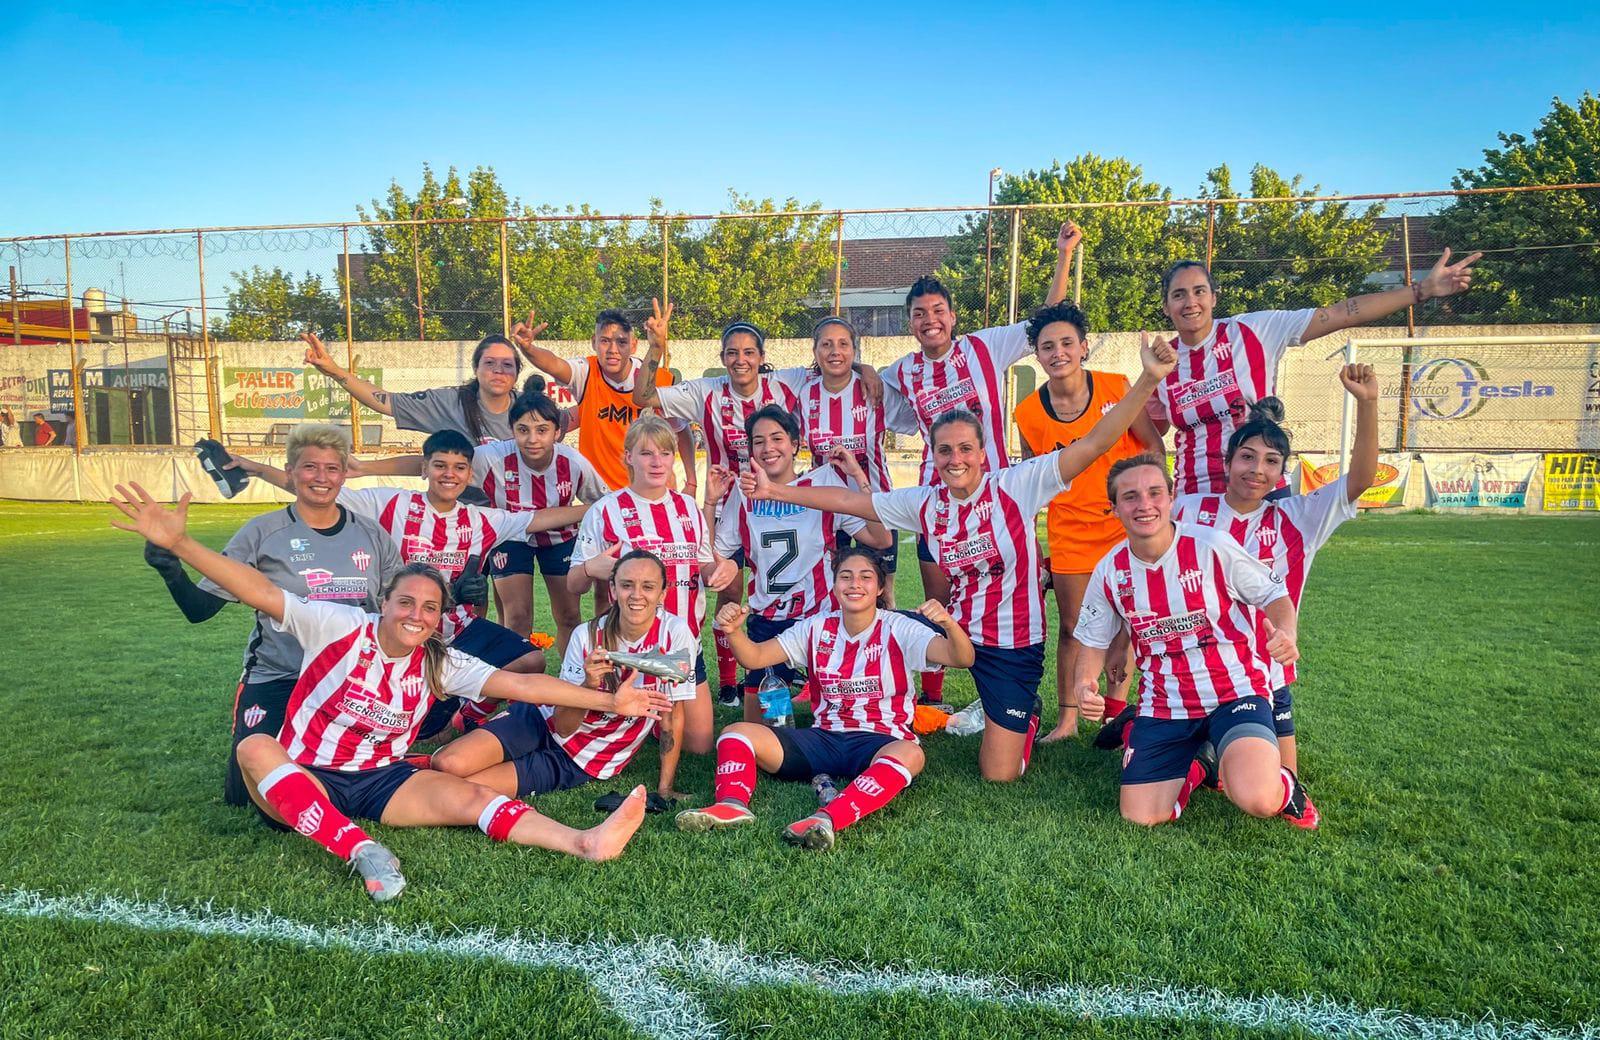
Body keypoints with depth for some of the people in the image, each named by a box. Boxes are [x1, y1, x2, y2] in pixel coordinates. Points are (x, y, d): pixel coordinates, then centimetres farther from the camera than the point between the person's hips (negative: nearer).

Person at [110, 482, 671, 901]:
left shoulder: (440, 664, -1)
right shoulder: (341, 628, -10)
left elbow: (520, 684, -6)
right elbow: (261, 592, -20)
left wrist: (609, 700, -12)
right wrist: (179, 542, -31)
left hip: (383, 782, 2)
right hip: (304, 778, -2)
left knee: (467, 796, -23)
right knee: (255, 748, -33)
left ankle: (585, 842, -38)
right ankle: (361, 851, -47)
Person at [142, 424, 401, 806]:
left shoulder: (371, 535, 6)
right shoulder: (263, 533, -3)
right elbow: (199, 608, -5)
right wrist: (171, 571, -23)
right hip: (277, 679, -2)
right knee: (249, 795, -12)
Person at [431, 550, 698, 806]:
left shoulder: (675, 634, -17)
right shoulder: (587, 635, -10)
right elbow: (563, 726, -12)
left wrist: (665, 788, -11)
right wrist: (589, 685, -31)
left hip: (582, 763, -2)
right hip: (547, 721, 2)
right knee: (448, 763, -20)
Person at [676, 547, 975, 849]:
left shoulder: (899, 629, -5)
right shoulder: (817, 627, 8)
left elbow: (962, 659, -18)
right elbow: (754, 657, 4)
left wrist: (949, 624, -40)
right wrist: (733, 631, -18)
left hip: (881, 742, -4)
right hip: (824, 738, 4)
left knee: (910, 754, -40)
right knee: (736, 733, -10)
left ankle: (825, 819, -53)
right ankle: (732, 805, -36)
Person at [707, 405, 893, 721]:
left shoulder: (824, 483, -4)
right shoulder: (743, 492, 5)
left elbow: (881, 539, -12)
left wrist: (859, 476, -15)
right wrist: (709, 503, -1)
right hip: (765, 621, 3)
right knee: (754, 724, 7)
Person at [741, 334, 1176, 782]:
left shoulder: (1016, 487, -16)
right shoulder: (924, 504, -3)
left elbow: (1095, 442, -23)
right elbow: (848, 500, 2)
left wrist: (1149, 379, -35)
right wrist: (774, 490, -1)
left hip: (1013, 643, -4)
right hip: (956, 628, 4)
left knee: (1000, 773, -2)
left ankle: (1026, 715, 33)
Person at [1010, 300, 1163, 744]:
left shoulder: (1117, 388, -9)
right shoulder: (1029, 413, -7)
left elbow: (1152, 446, -1)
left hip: (1125, 523, 0)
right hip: (1071, 530, 0)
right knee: (1071, 626, 5)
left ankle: (1115, 704, 28)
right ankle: (1067, 717, 17)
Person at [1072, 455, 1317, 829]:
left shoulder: (1212, 547, -13)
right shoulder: (1109, 572, -3)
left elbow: (1275, 595, -2)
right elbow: (1093, 643, 7)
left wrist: (1285, 634, -26)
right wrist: (1084, 684, -15)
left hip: (1234, 692, -3)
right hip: (1163, 705, 4)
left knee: (1256, 799, -28)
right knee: (1140, 817, -3)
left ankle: (1282, 786, 11)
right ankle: (1199, 766, 27)